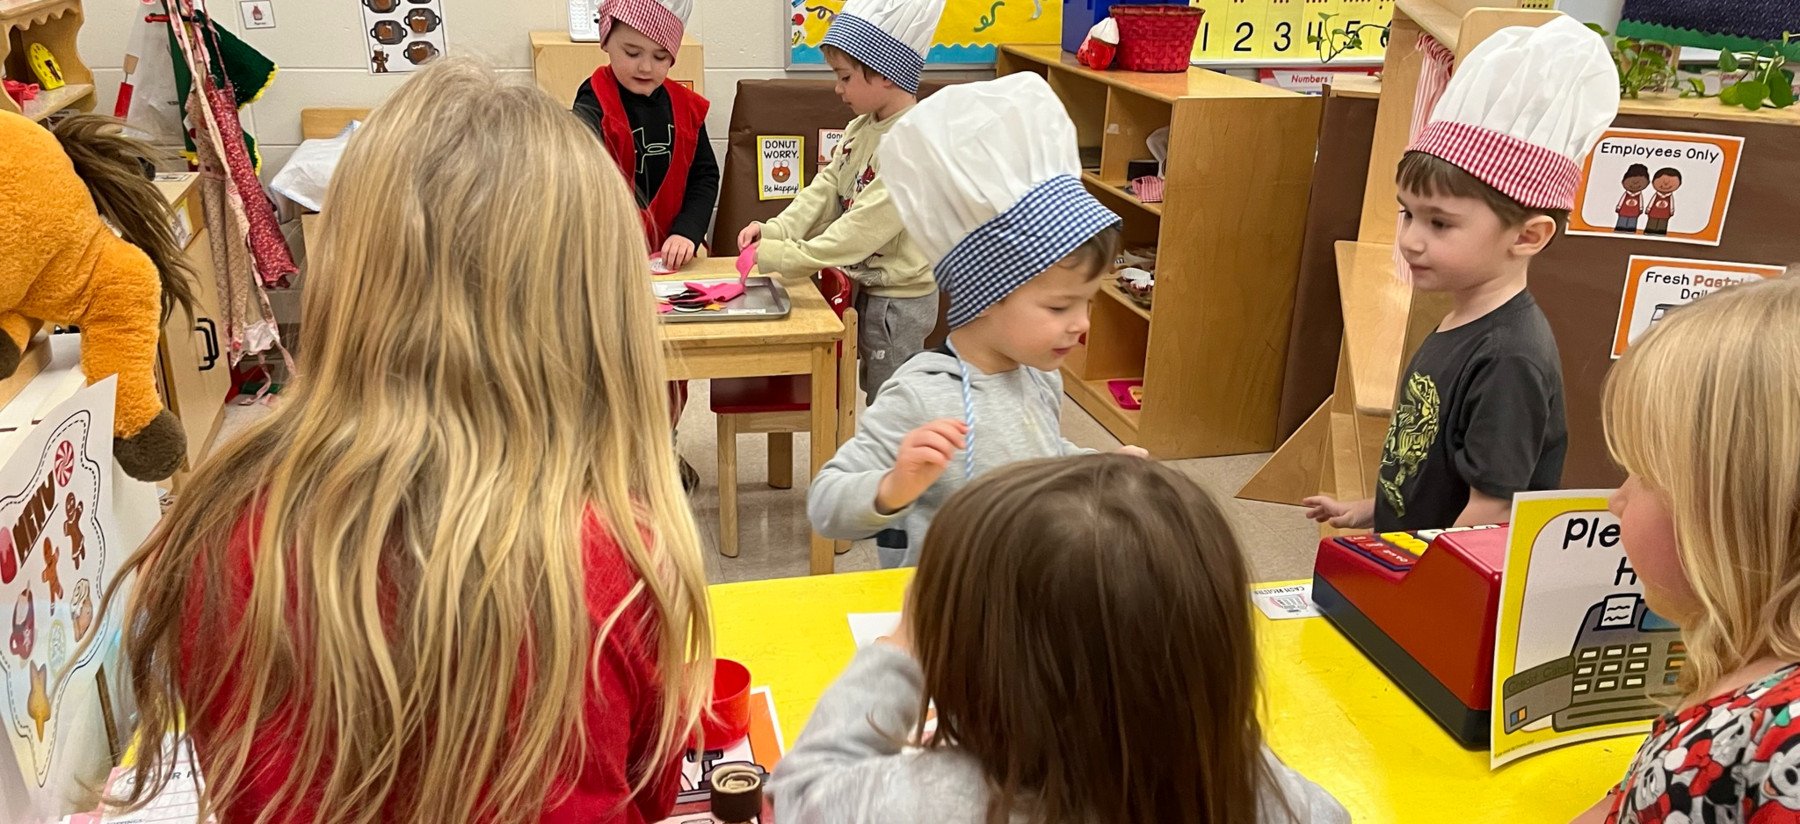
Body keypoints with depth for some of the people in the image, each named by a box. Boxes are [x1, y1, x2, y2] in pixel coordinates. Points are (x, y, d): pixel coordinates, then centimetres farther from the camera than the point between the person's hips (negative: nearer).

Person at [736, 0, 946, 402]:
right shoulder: (861, 129, 4)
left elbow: (862, 228, -29)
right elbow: (825, 190, 5)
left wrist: (775, 255, -27)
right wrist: (774, 230, -12)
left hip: (899, 300, -9)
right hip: (868, 287, 9)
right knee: (877, 394, 21)